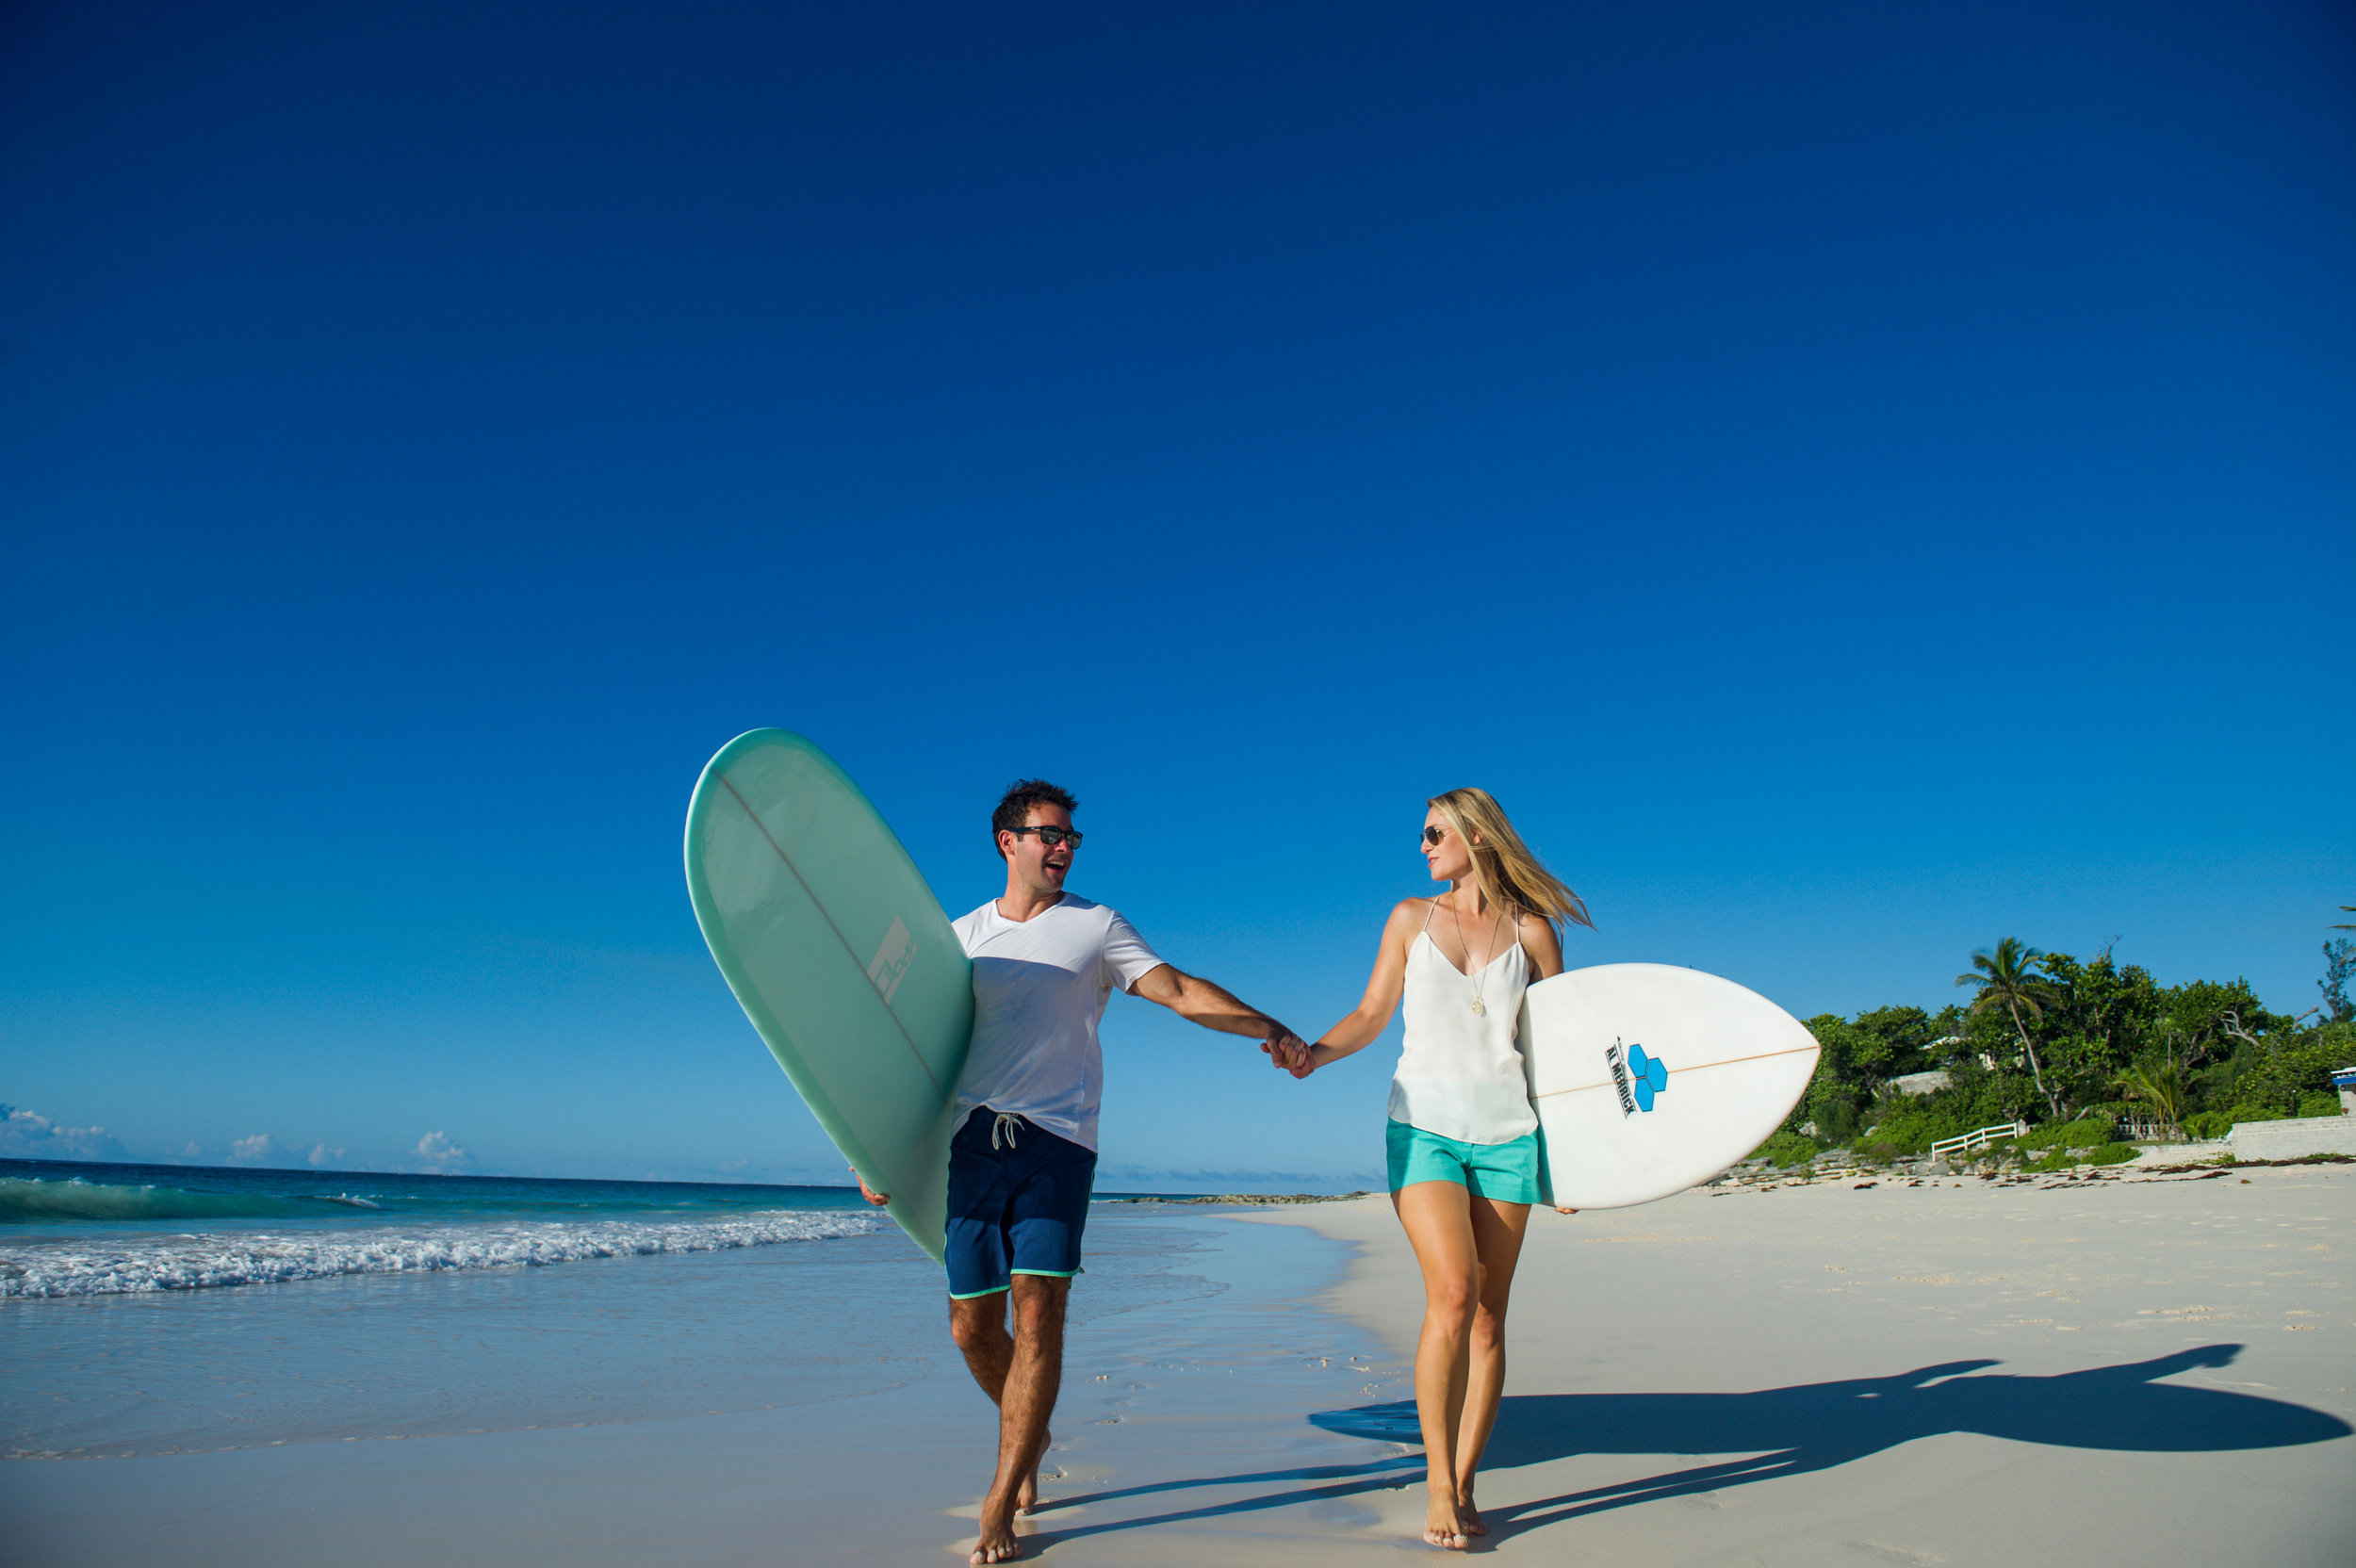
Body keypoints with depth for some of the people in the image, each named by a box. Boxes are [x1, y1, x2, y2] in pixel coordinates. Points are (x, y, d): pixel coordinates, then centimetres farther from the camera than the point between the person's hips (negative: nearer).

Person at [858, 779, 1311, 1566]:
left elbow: (1182, 992, 1)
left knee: (1037, 1310, -10)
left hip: (1057, 1139, -2)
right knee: (972, 1326, 5)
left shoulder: (1096, 927, 9)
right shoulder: (961, 936, 14)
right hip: (971, 1141, 2)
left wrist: (1269, 1030, -12)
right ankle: (1030, 1436, 34)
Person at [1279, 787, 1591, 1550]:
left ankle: (1463, 1486, 16)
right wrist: (1314, 1053, -9)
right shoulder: (1412, 918, 6)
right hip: (1425, 1125, -1)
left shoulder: (1530, 930, 4)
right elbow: (1371, 1014, 7)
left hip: (1507, 1135, 1)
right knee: (1453, 1295, -16)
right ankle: (1438, 1487, -3)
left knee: (1489, 1315, 3)